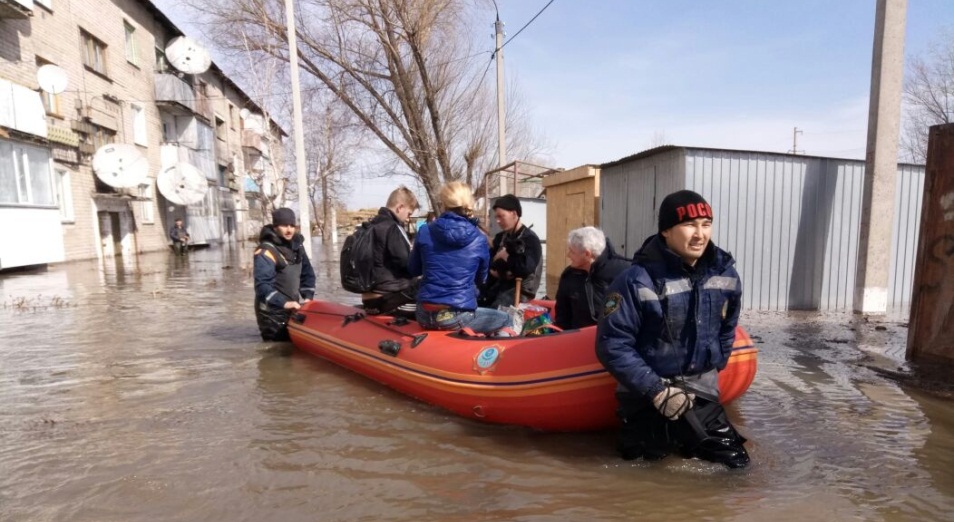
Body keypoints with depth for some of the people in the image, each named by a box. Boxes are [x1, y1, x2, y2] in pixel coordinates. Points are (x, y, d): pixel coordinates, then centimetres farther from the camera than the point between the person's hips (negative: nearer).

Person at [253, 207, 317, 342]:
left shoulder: (296, 245, 5)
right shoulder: (266, 252, -18)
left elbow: (307, 273, 13)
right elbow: (262, 286, -26)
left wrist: (308, 296, 2)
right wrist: (284, 303, -32)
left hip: (293, 309, 7)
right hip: (272, 314, -7)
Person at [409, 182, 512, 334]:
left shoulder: (425, 232, -2)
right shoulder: (479, 239, -5)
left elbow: (413, 270, 14)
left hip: (425, 315, 4)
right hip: (457, 316, -3)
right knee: (504, 319, 23)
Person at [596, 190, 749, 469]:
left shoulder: (725, 273, -3)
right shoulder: (637, 280, -22)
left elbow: (726, 328, 14)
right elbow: (612, 344, -19)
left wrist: (712, 369, 10)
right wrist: (656, 390, -19)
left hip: (700, 389, 4)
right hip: (645, 390, -4)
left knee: (733, 459, 4)